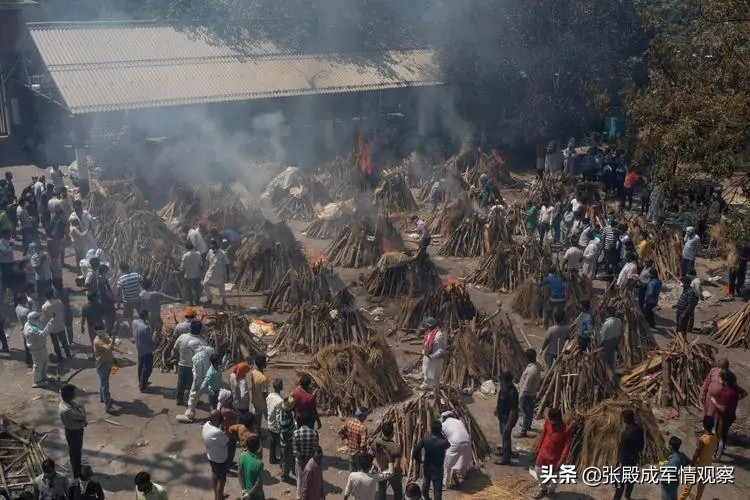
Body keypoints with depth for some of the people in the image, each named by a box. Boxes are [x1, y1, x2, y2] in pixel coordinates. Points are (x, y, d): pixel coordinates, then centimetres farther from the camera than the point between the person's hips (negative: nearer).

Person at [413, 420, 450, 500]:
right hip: (437, 468, -4)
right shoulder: (443, 442, -23)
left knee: (425, 484, 27)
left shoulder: (425, 440, -15)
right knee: (437, 489, 4)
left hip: (426, 466, 4)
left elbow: (415, 451, -13)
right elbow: (448, 445, 1)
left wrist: (419, 460, 4)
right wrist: (441, 434, -8)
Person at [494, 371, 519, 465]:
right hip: (502, 416, 9)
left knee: (506, 436, 6)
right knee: (503, 434, 26)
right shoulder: (504, 387, -6)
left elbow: (513, 410, -28)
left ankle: (506, 458, 21)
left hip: (508, 418, -9)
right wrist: (496, 409, 24)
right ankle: (506, 450, 47)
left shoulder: (512, 393, -33)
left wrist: (509, 424, -23)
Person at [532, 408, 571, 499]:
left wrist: (561, 460, -18)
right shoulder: (547, 423, -13)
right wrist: (539, 448, 12)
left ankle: (550, 492, 40)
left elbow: (567, 446, -18)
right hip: (543, 453, 5)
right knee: (538, 470, 19)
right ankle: (543, 488, 44)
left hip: (555, 457, -5)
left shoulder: (566, 430, -26)